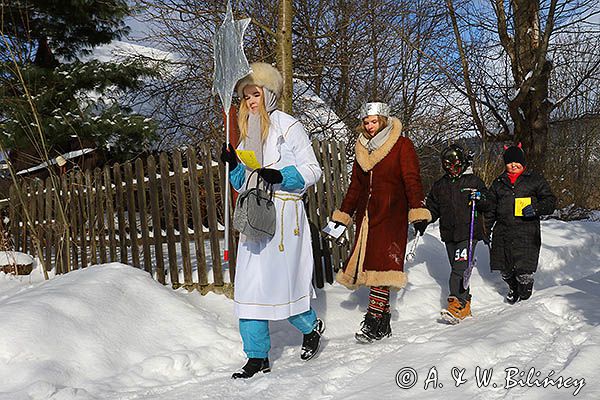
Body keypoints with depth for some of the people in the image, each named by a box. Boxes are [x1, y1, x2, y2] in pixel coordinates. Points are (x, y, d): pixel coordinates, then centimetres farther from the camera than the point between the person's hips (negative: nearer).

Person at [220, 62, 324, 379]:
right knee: (250, 283, 0)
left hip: (282, 213, -6)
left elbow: (312, 170, -4)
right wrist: (234, 165, 3)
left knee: (278, 279, -6)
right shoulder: (247, 132, 19)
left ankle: (311, 325, 24)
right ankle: (258, 357, 7)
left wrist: (281, 177, -19)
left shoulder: (288, 126, -1)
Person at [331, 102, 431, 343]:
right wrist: (343, 215, 22)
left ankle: (373, 322, -14)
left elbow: (412, 180, -5)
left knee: (380, 265, -15)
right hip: (366, 214, 6)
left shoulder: (402, 145, 1)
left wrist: (418, 212, -14)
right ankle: (384, 325, 8)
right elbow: (355, 185, 24)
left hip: (391, 214, -6)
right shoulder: (362, 148, 19)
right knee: (367, 263, 1)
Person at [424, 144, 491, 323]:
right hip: (449, 234, 5)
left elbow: (488, 205, 7)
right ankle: (465, 305, 13)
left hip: (469, 232, -5)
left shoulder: (474, 181, 5)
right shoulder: (439, 185, 16)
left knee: (460, 268, -16)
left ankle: (457, 304, -19)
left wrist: (480, 199, -14)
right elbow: (433, 208, 20)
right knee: (457, 269, 7)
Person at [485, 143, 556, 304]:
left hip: (527, 232, -3)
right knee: (505, 271, 6)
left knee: (524, 271, -10)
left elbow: (550, 201, 7)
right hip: (502, 233, 4)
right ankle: (513, 289, 38)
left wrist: (536, 209, -13)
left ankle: (524, 298, 16)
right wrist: (485, 229, 16)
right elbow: (490, 209, 23)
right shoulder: (498, 183, 18)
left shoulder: (535, 180, 8)